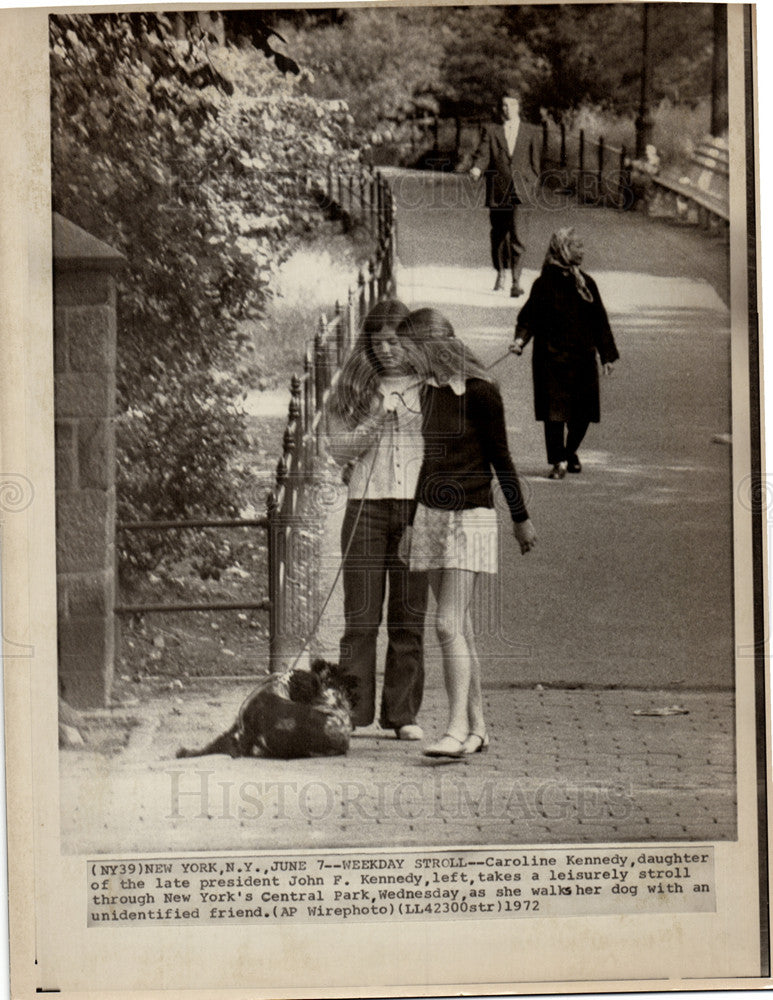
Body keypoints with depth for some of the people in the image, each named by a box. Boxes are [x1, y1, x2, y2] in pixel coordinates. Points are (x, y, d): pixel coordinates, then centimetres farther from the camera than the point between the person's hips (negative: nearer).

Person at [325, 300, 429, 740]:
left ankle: (403, 713, 10)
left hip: (417, 506, 0)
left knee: (410, 616, 2)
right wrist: (374, 422, -8)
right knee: (361, 614, -2)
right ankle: (351, 711, 3)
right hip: (366, 506, 0)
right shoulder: (355, 387, 10)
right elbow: (338, 448, 7)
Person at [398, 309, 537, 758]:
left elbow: (500, 458, -6)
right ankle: (478, 727, 13)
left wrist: (521, 518, 1)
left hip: (471, 517, -7)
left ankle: (458, 728, -13)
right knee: (461, 627, 8)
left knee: (449, 624, -15)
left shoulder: (480, 392, -11)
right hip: (430, 514, 7)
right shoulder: (428, 390, 9)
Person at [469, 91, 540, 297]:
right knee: (498, 235, 11)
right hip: (497, 191, 1)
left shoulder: (527, 131, 9)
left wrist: (533, 180, 17)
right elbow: (483, 154, -5)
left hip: (520, 191, -1)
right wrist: (477, 168, -24)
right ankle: (501, 273, 33)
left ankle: (516, 281, -14)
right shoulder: (491, 131, 6)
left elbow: (533, 158, 17)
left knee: (518, 236, -14)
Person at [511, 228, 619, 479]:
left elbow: (599, 321, 11)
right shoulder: (543, 284, -3)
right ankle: (558, 461, 4)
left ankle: (570, 453, 31)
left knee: (582, 412, 7)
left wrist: (607, 355, 10)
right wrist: (520, 339, -19)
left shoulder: (585, 283, 6)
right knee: (554, 411, -6)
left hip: (583, 358, 3)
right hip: (551, 357, -3)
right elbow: (529, 317, 0)